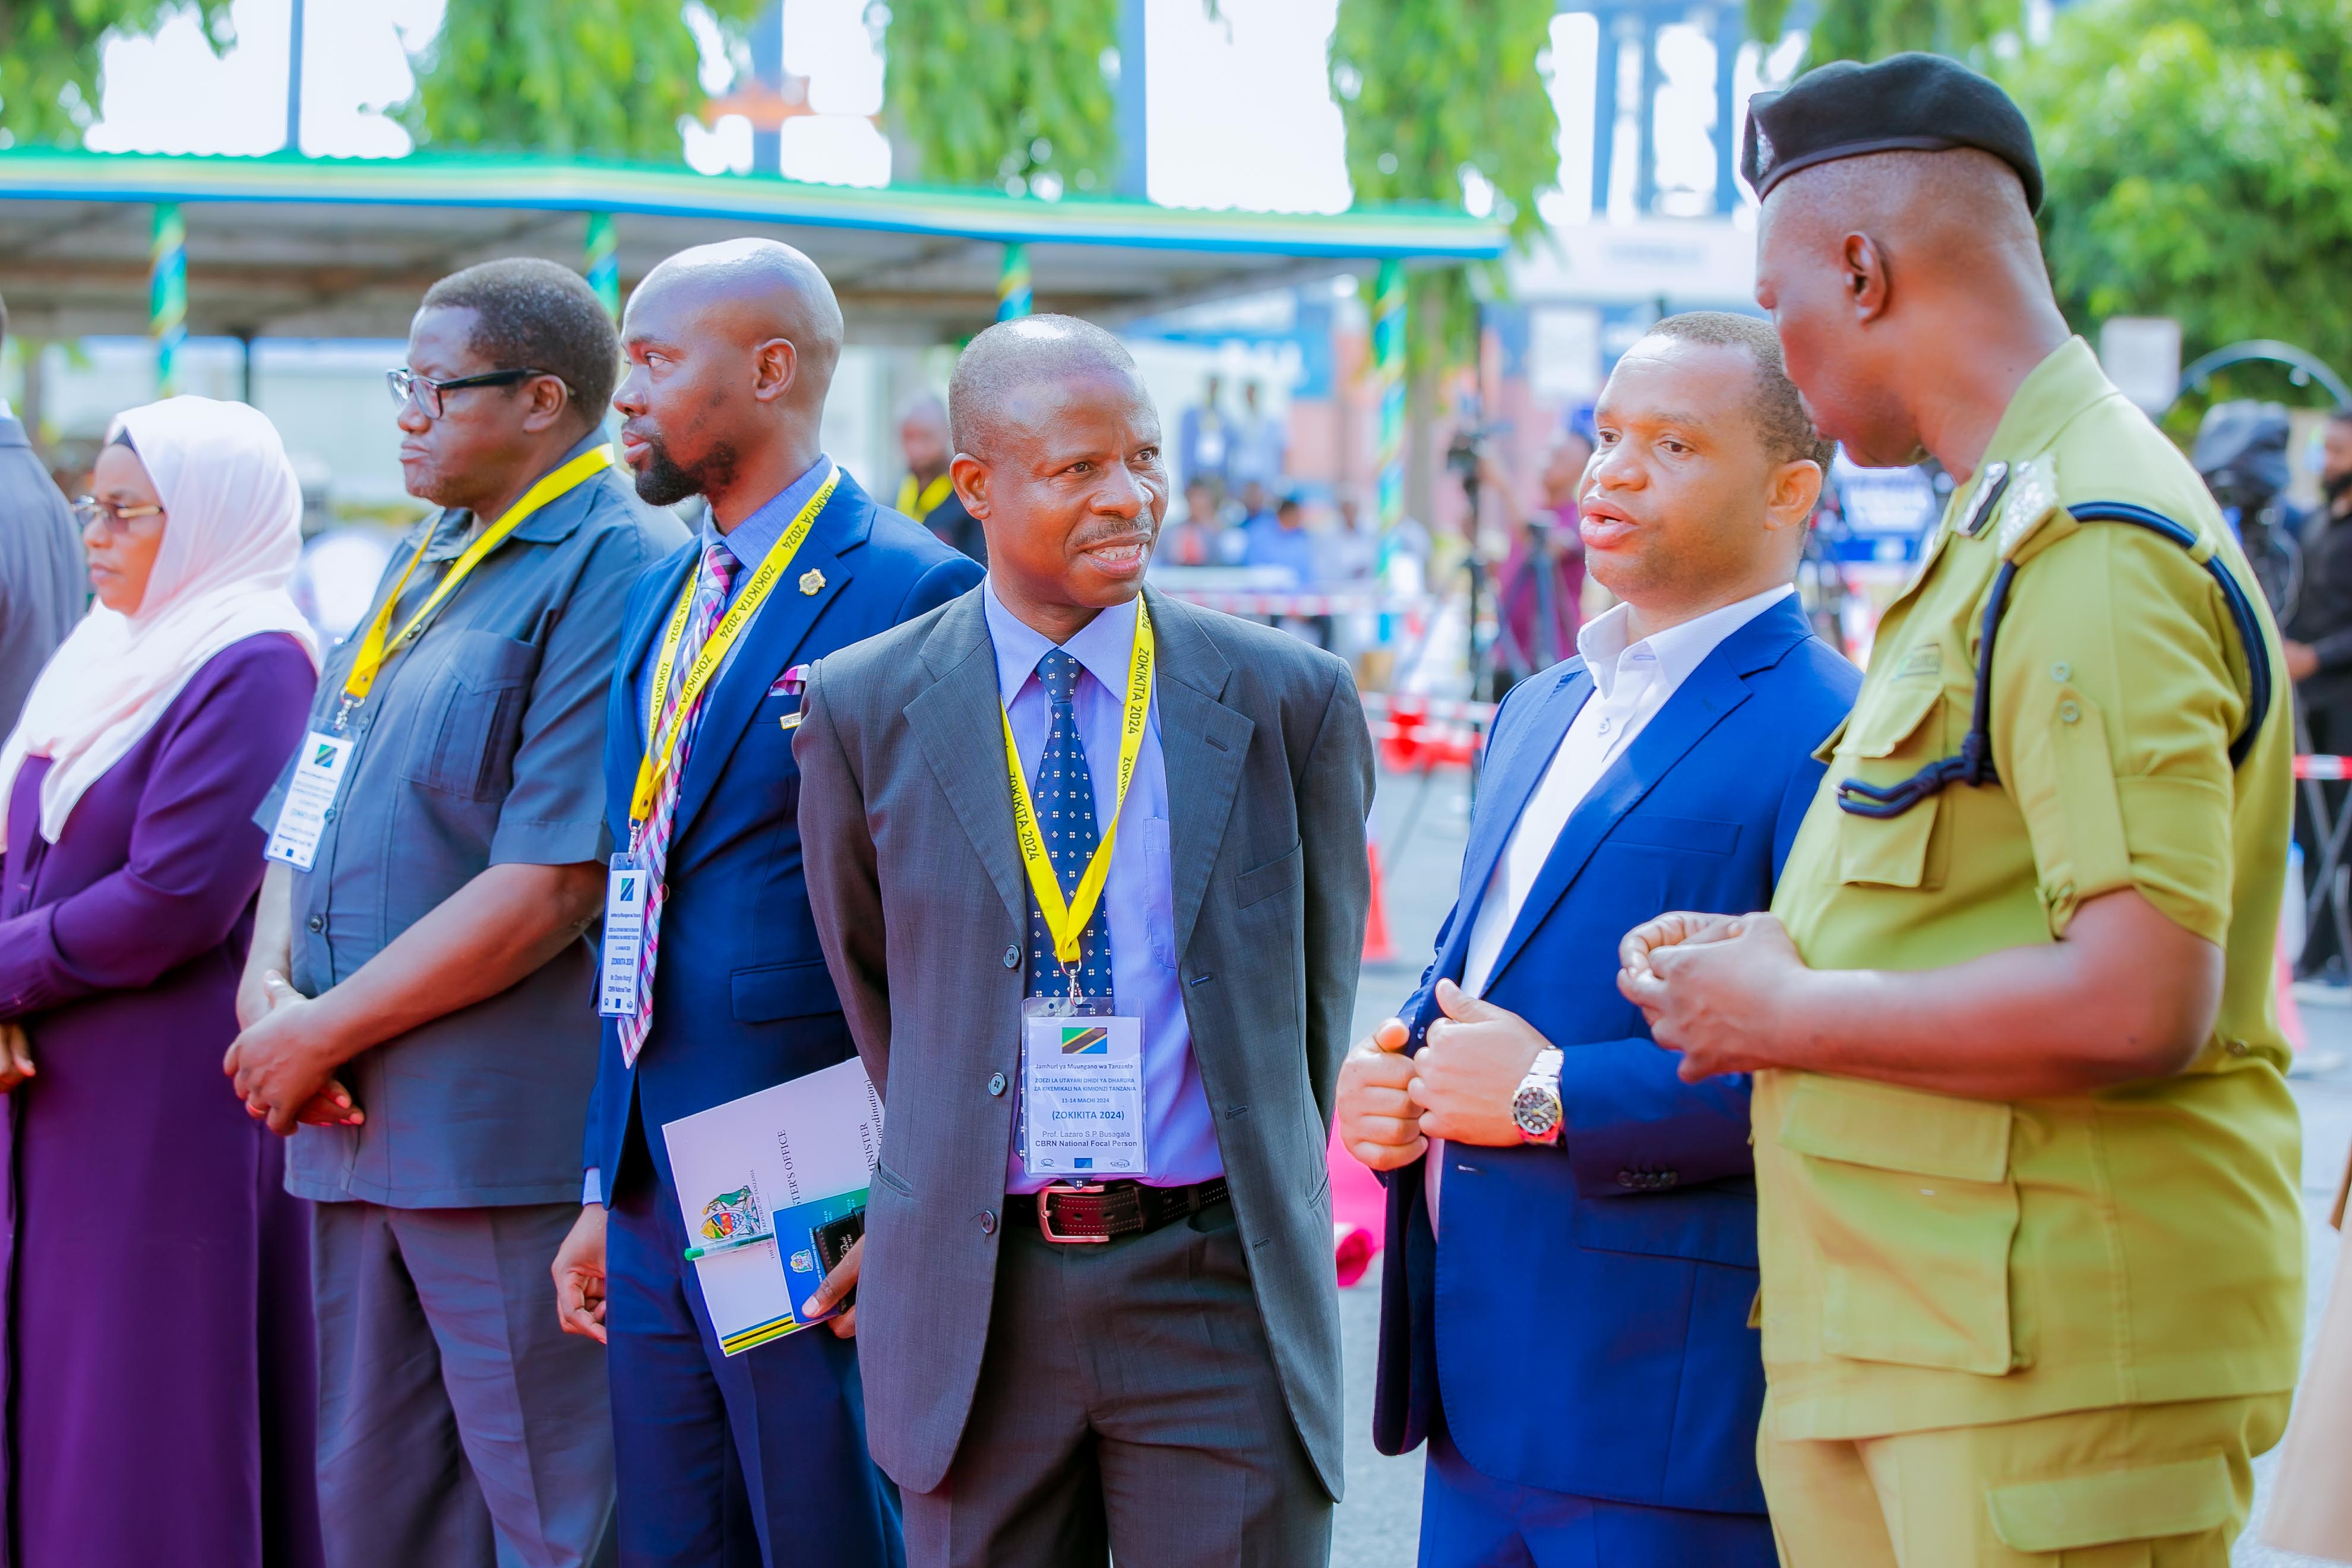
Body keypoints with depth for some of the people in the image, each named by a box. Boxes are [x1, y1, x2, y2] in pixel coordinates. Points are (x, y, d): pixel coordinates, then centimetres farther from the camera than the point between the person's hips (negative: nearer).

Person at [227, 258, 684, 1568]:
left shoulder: (618, 573, -12)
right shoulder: (422, 567, 17)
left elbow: (557, 883, -20)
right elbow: (309, 814, 18)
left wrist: (326, 1031, -14)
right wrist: (269, 989, -3)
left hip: (511, 1150, -9)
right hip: (357, 1129, 9)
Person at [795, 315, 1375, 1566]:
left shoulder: (1289, 699, 1)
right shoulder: (862, 710, 1)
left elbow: (1317, 980, 11)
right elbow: (868, 983, 12)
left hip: (1219, 1282, 0)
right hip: (972, 1292, 1)